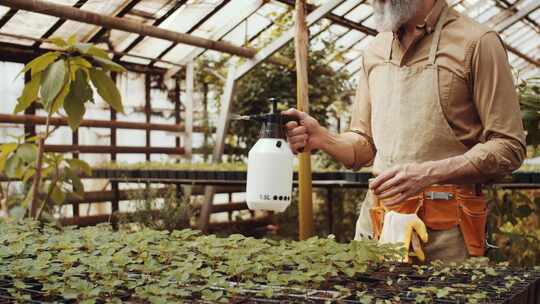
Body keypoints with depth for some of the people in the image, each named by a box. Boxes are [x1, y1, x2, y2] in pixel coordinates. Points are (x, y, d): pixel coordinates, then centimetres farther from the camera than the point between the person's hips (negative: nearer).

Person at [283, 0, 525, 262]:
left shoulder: (477, 42, -5)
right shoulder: (374, 51, 12)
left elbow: (509, 148, -9)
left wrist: (429, 172, -21)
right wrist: (322, 139, -3)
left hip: (444, 231, -4)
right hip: (375, 221, 5)